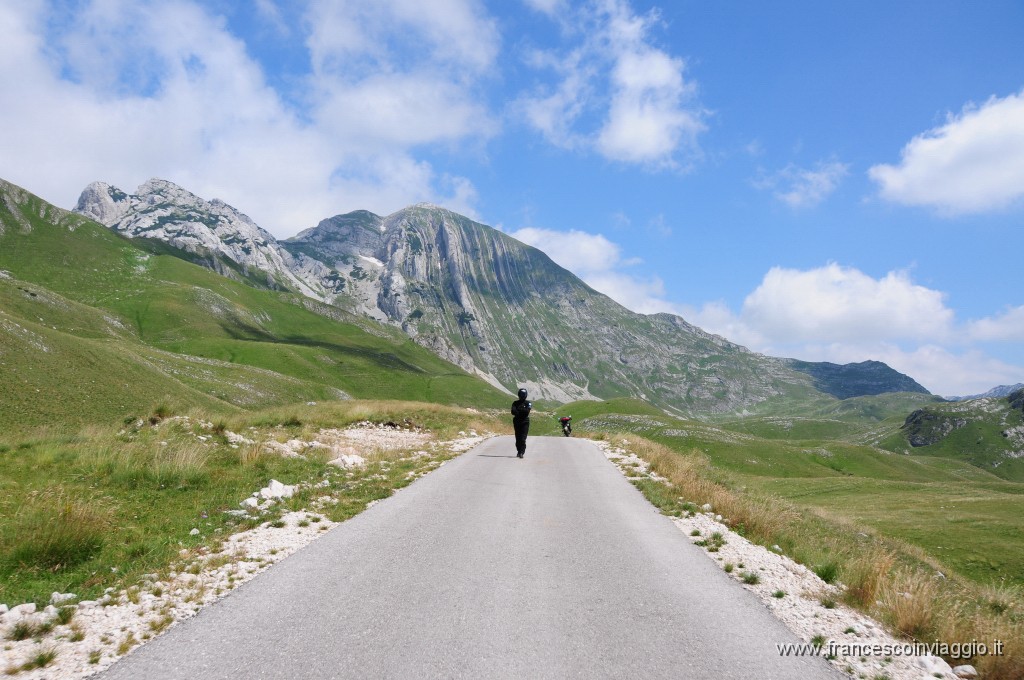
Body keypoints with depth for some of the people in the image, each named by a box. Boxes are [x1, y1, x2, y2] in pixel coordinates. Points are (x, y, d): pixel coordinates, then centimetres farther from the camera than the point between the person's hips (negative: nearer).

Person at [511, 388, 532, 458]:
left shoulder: (528, 403, 6)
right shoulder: (515, 403, 10)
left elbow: (527, 411, -13)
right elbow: (513, 411, -8)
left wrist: (519, 410, -11)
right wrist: (522, 411, -15)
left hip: (525, 422, -2)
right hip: (517, 422, 2)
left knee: (523, 438, -12)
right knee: (518, 438, 6)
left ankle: (521, 452, -15)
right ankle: (519, 451, 18)